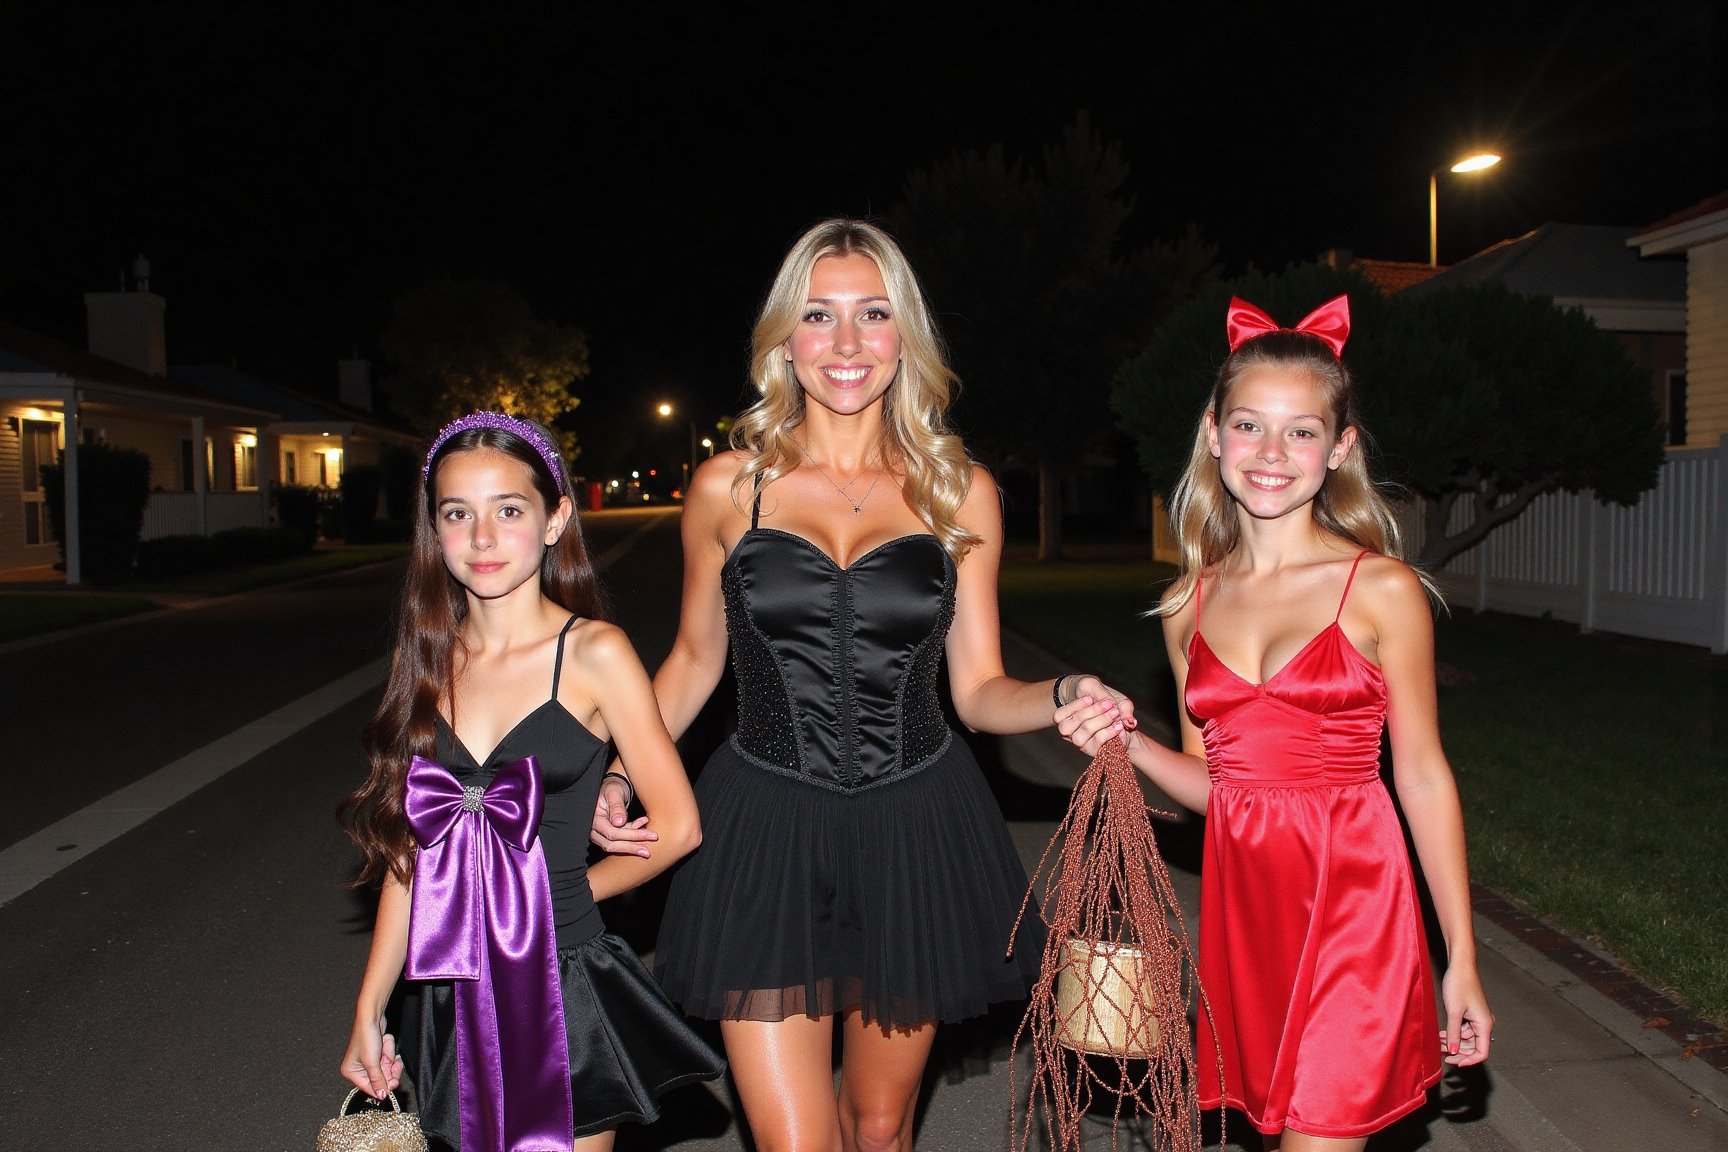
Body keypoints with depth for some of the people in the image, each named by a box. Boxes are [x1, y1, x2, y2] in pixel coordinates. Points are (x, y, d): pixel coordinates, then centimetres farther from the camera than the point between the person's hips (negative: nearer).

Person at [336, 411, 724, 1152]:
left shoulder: (593, 654, -11)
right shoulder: (429, 659, 2)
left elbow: (676, 827, -8)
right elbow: (411, 849, 5)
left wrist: (561, 894, 3)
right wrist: (368, 1011, 7)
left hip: (562, 987, -4)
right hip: (452, 1002, 4)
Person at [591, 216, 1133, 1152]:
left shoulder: (959, 491, 1)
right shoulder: (727, 487, 0)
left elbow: (979, 690, 4)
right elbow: (694, 660, 11)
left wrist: (1064, 697, -15)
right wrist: (618, 775, -2)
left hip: (915, 835, 1)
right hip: (767, 831, -1)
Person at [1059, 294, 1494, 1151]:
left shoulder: (1382, 590, -6)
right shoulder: (1190, 604, 5)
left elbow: (1423, 777, -2)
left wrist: (1462, 961, -1)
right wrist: (1128, 743, -7)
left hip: (1352, 905, -4)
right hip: (1241, 908, 4)